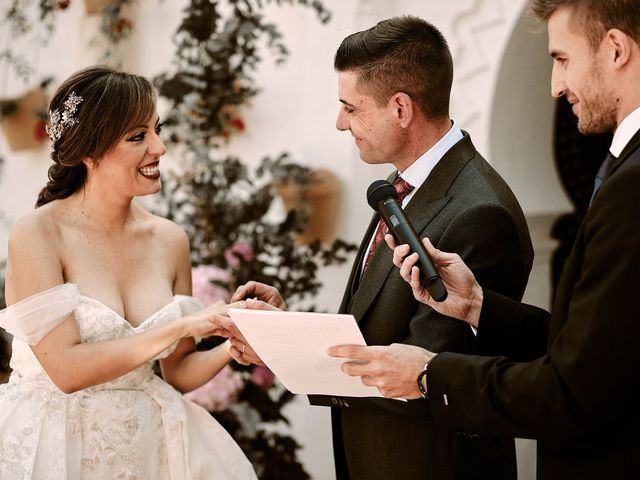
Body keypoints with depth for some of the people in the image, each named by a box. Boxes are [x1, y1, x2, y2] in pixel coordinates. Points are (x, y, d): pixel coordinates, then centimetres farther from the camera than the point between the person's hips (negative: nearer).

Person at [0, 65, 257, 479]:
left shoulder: (170, 240, 1)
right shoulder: (37, 236, -12)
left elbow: (177, 373, 8)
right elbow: (67, 369, -19)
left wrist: (232, 349, -11)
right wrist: (182, 325, -19)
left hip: (146, 444, 4)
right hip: (57, 445, -4)